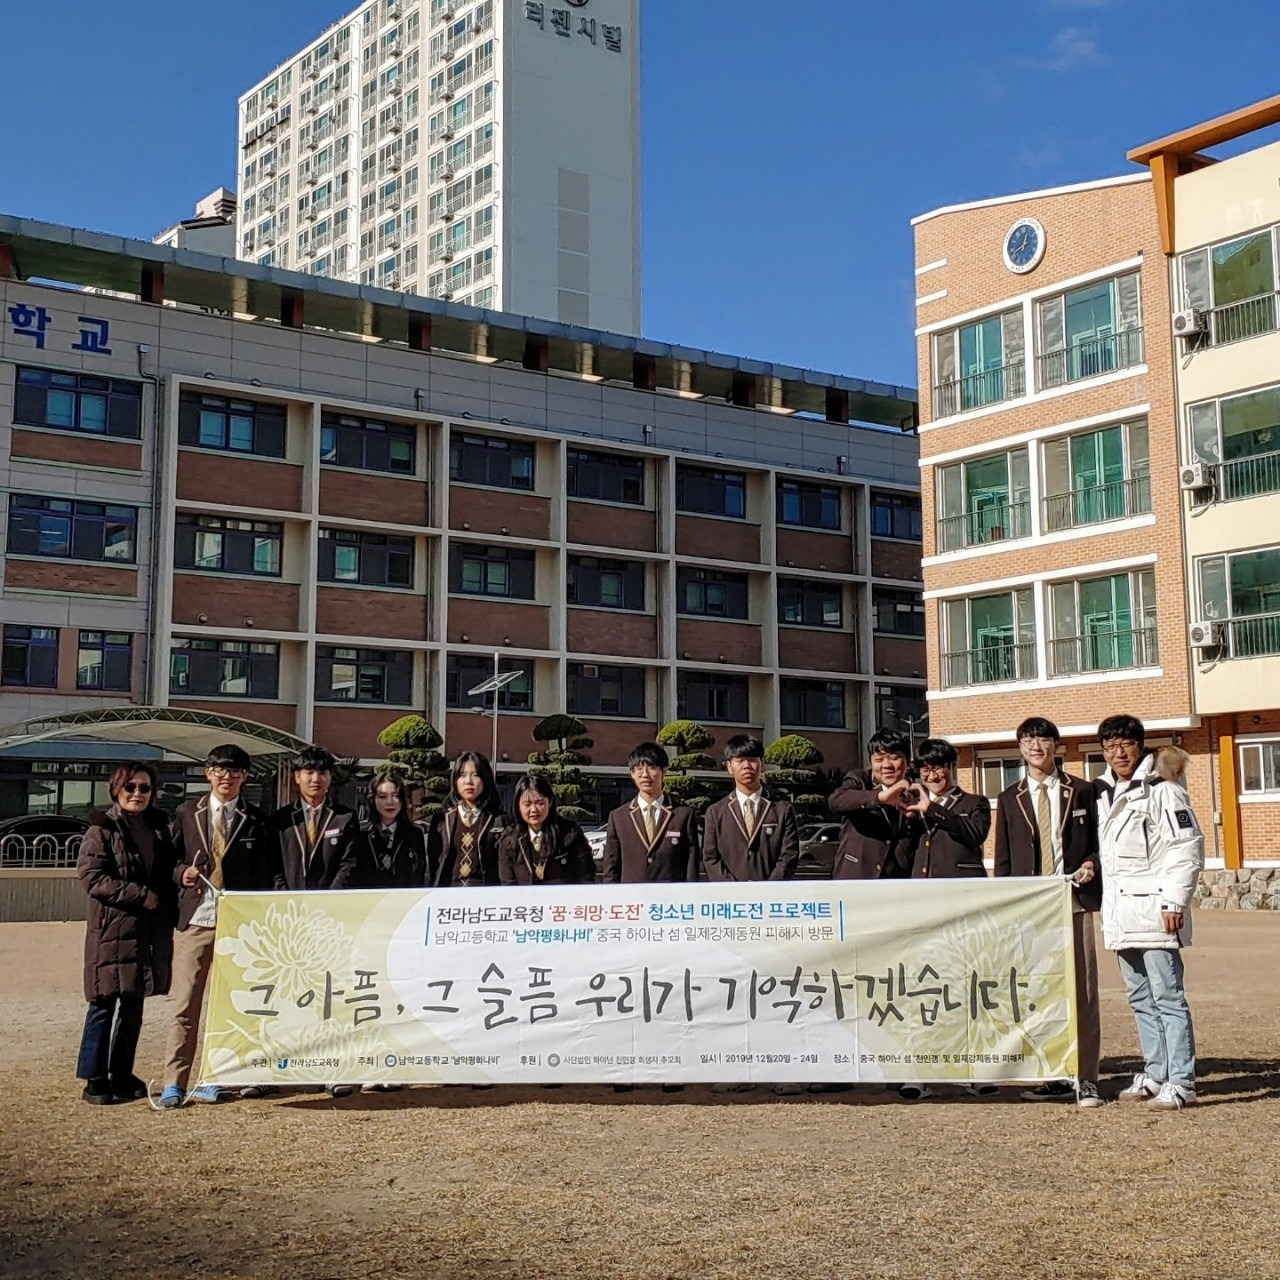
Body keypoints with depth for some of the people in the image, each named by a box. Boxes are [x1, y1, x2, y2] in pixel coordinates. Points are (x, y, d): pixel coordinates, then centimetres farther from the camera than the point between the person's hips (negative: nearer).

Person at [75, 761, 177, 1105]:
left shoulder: (158, 828, 14)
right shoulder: (102, 829, -4)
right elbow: (91, 877, -12)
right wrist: (139, 894, -16)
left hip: (149, 931, 6)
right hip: (112, 929, -6)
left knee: (133, 1004, 10)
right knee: (105, 1004, -4)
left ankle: (121, 1076, 19)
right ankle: (94, 1080, 4)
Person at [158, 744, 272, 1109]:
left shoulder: (256, 820, 6)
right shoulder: (187, 813, 10)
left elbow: (263, 876, 5)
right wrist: (181, 872, -9)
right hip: (194, 919, 0)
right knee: (184, 1004, -1)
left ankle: (213, 1080, 12)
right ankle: (174, 1084, 3)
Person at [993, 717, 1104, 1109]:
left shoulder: (1081, 791, 9)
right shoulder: (1010, 799, 12)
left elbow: (1098, 840, 13)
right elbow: (1003, 859, 12)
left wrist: (1091, 863, -8)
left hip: (1074, 899, -2)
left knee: (1082, 989, -4)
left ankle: (1087, 1079, 1)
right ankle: (1054, 1076, 12)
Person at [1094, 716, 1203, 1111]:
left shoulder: (1161, 790, -8)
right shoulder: (1102, 793, 14)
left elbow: (1188, 848, -11)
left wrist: (1174, 901, -15)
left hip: (1154, 910, -8)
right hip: (1120, 912, 8)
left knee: (1167, 998, -7)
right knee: (1140, 999, 14)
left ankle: (1180, 1083, -5)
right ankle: (1155, 1073, 22)